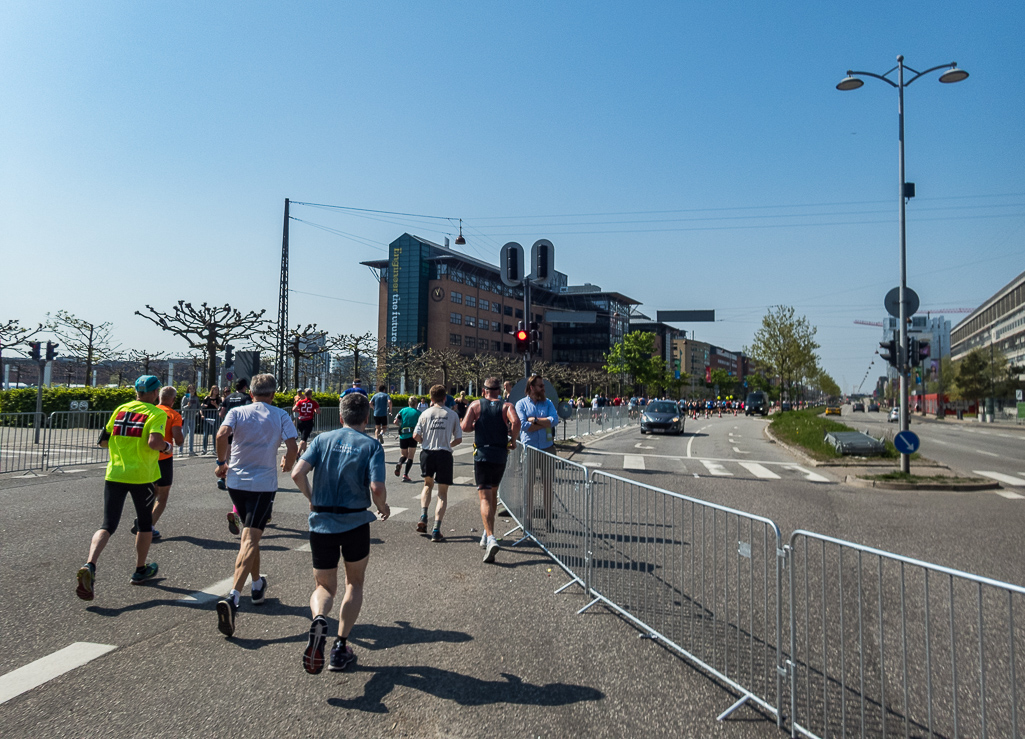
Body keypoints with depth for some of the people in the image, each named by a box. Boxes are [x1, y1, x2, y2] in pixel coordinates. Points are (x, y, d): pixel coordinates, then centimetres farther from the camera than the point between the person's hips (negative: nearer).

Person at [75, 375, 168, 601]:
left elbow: (104, 441, 12)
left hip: (115, 474, 4)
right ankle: (140, 571, 27)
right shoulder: (157, 414, -8)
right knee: (145, 523, 16)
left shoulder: (121, 409, 9)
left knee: (108, 525, 5)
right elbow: (154, 442, -23)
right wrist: (167, 447, -3)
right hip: (142, 476, -4)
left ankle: (89, 565, -19)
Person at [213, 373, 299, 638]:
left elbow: (222, 435, -15)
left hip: (235, 481, 3)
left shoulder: (236, 412, 4)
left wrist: (221, 462, -1)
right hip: (264, 484, -3)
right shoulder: (281, 416, 0)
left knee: (250, 534, 22)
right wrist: (287, 464, 11)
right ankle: (233, 597, -24)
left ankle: (257, 585, 35)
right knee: (250, 539, -7)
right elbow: (293, 448, -9)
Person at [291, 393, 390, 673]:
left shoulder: (323, 439, 3)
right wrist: (383, 508, 4)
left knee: (325, 586, 17)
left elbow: (297, 474, -8)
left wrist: (312, 499, 11)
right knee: (354, 583, 21)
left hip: (321, 523, 2)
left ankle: (319, 620, -16)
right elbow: (376, 488, -18)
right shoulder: (372, 445, -5)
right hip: (355, 523, -2)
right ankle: (340, 648, 17)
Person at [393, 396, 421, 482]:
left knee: (403, 455, 19)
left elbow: (396, 422, 1)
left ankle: (399, 464, -13)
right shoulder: (418, 413, -2)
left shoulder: (403, 410, 6)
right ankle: (405, 475, -6)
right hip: (412, 436, -3)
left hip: (403, 436, 3)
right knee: (410, 457, 4)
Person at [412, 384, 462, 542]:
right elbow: (458, 439, 3)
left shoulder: (425, 413, 3)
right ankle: (436, 531, -2)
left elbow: (416, 436, -2)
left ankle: (423, 517, 8)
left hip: (427, 453, 2)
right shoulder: (452, 414, 2)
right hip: (444, 454, -2)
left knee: (428, 484, 26)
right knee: (443, 493, 6)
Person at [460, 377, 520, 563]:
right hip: (500, 456, 2)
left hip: (481, 455, -2)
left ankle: (491, 538, -23)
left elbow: (465, 427, -9)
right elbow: (515, 422, -18)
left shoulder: (476, 405, 2)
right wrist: (513, 440, -4)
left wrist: (477, 425, 11)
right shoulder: (506, 406, 2)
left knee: (485, 498, -6)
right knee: (493, 494, 22)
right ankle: (487, 533, 31)